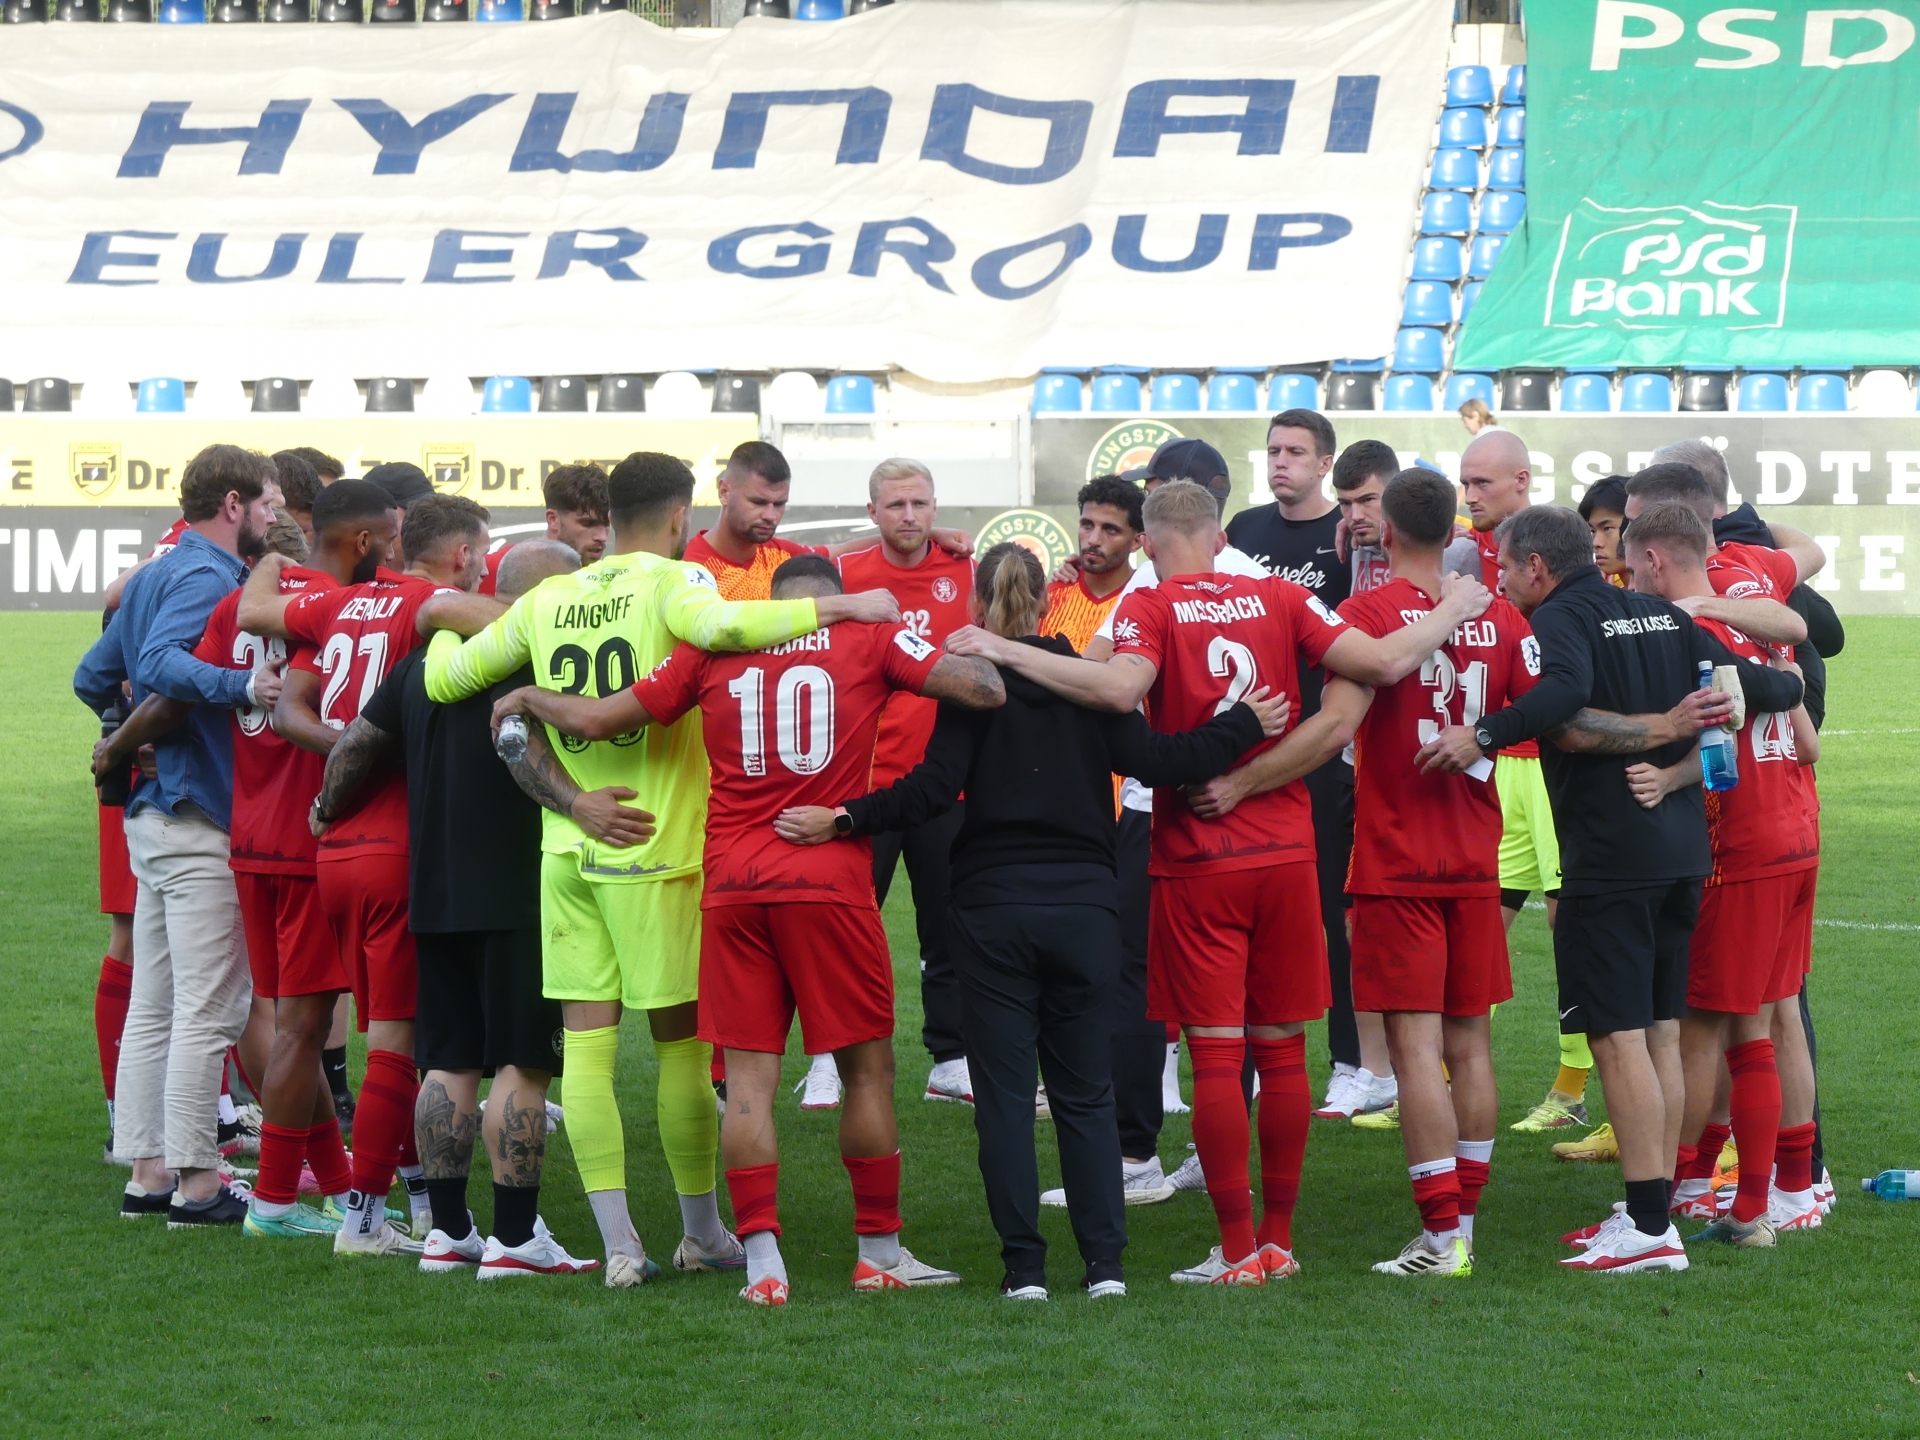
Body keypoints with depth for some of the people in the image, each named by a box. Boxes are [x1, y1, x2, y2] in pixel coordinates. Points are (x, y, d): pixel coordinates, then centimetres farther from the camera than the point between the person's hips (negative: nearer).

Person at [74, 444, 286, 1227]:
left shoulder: (156, 574, 16)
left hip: (151, 812, 10)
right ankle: (195, 1182, -5)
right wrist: (241, 686, -42)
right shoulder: (209, 577, -13)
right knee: (210, 1008, -6)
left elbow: (93, 678, 21)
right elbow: (161, 661, -30)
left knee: (153, 1006, 12)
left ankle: (148, 1170, 16)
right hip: (200, 821, -10)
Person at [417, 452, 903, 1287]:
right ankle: (704, 1234, 18)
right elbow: (722, 626, -29)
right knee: (684, 1042, 8)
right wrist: (838, 608, -20)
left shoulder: (546, 600, 8)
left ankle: (619, 1246, -1)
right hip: (654, 850, -4)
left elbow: (444, 678, 11)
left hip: (567, 849, 4)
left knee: (587, 1043, 3)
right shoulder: (671, 583, -6)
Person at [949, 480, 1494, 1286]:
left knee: (1217, 1053, -1)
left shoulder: (1151, 609, -5)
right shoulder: (1279, 600, 4)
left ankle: (1239, 1250, -2)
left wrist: (1006, 652, -20)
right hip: (1285, 853, 3)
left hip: (1196, 864, -3)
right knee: (1282, 1049, 10)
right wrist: (1451, 612, 16)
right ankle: (1279, 1240, 16)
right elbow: (1383, 662, -2)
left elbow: (1121, 688, -25)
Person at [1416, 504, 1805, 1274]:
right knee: (1661, 1031, 12)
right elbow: (1741, 684, 9)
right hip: (1683, 842, 8)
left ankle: (1650, 1227, -12)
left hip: (1609, 856, -8)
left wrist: (1484, 737, -33)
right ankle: (1650, 1211, 16)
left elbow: (1567, 694, -30)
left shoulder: (1558, 619, -8)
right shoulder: (1659, 614, 13)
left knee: (1619, 1037, -8)